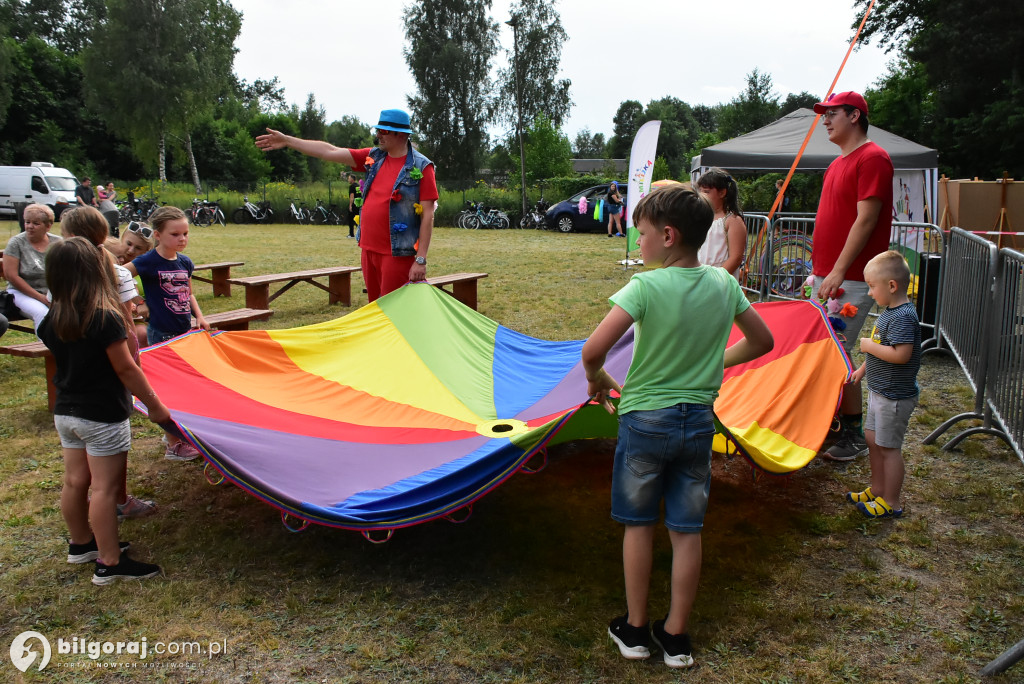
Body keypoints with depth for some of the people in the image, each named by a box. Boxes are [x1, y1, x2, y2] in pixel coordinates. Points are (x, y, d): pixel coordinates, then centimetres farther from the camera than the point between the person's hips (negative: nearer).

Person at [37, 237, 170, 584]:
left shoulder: (52, 319, 0)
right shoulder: (106, 318, -21)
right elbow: (125, 369, -17)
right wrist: (155, 405, -7)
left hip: (65, 412, 7)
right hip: (103, 417, -7)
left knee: (75, 481, 18)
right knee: (104, 488, 0)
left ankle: (81, 543, 36)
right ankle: (110, 564, 9)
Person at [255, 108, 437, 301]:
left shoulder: (421, 167, -8)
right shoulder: (373, 157, 11)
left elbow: (428, 216, -12)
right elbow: (331, 151, 13)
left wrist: (421, 260, -16)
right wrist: (287, 140, 12)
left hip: (397, 254, -7)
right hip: (369, 249, 7)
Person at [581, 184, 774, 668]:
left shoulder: (647, 286, -18)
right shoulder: (724, 284, -1)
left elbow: (593, 351, -24)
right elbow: (762, 341, 12)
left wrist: (598, 379, -4)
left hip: (645, 418, -4)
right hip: (698, 420, 4)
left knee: (638, 524, 13)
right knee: (687, 530, 12)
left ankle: (634, 628, 25)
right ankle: (676, 635, 24)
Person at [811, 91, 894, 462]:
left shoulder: (873, 158, -11)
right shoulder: (838, 163, 18)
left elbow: (865, 219, -18)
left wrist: (839, 271, -20)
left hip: (850, 278, -9)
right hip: (826, 273, 9)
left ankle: (854, 435, 4)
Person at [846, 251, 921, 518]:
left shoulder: (903, 316, -23)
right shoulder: (889, 311, 8)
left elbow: (901, 354, -31)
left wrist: (869, 346, -20)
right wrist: (863, 368, 20)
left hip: (895, 395, -10)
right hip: (880, 390, 10)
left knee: (888, 447, 0)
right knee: (873, 439, 19)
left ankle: (892, 503, 12)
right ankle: (877, 489, 34)